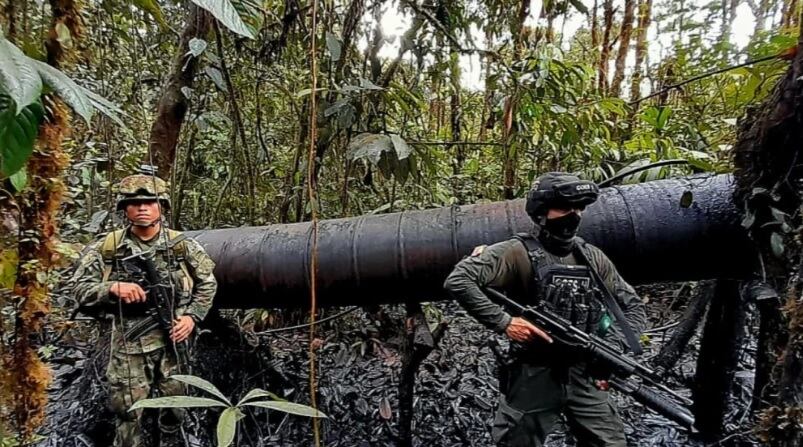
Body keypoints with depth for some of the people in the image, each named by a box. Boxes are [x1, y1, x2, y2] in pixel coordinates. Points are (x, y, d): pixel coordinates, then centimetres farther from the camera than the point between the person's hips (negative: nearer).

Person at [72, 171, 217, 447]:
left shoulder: (182, 246, -2)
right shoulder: (106, 249, -4)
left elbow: (207, 282, 7)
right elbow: (80, 290, -4)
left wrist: (192, 316, -5)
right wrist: (113, 287, -23)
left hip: (172, 342, 2)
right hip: (128, 346, -1)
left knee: (176, 408, 16)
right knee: (127, 414, 6)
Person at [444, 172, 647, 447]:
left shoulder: (593, 258, 7)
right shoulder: (519, 253, -11)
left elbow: (633, 307, 15)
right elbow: (457, 281, -21)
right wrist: (503, 322, -22)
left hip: (586, 375, 5)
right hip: (533, 376, -4)